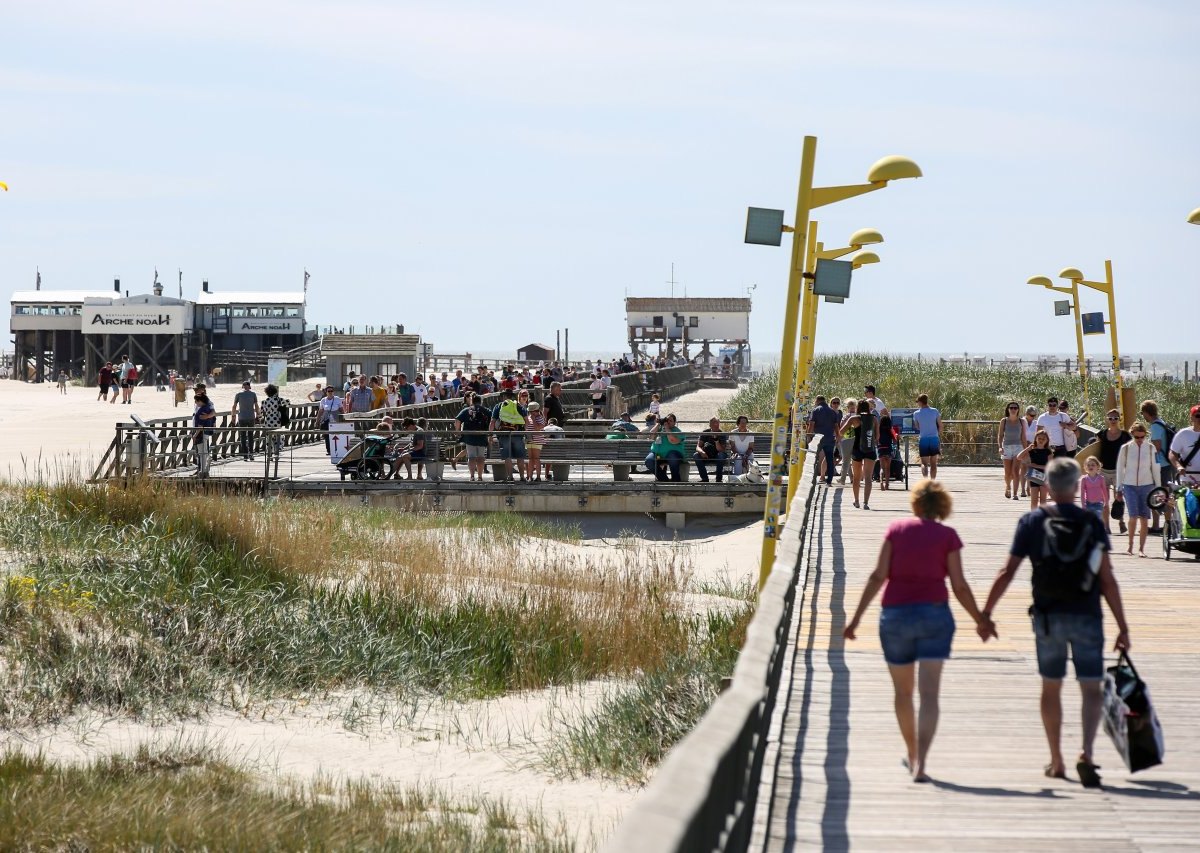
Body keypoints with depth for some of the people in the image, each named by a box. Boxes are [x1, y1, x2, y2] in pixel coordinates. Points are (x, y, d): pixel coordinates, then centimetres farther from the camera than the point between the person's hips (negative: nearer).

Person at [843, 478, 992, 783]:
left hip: (895, 615, 2)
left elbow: (878, 576, -2)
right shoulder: (947, 535, 0)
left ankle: (913, 755, 33)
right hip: (934, 614, -2)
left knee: (903, 692, 19)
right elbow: (959, 586, -1)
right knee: (929, 693, -6)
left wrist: (856, 618, 0)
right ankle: (920, 763, -21)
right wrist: (980, 620, 12)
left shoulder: (896, 529, 3)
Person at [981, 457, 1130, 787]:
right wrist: (1122, 626, 0)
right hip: (1086, 617, -1)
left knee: (1051, 688, 15)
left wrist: (985, 614, 6)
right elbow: (1107, 580, -4)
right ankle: (1086, 752, -20)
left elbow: (1007, 573, -2)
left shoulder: (1032, 522, 0)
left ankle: (1056, 762, 20)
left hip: (1048, 617, 1)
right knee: (1091, 689, 1)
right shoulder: (1092, 524, -2)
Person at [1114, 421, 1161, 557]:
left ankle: (1141, 548, 8)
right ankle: (1130, 545, 0)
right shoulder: (1125, 448, 0)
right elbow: (1120, 468, 6)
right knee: (1133, 516, -14)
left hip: (1146, 486, 1)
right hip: (1130, 486, -1)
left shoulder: (1150, 448, 2)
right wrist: (1119, 488, 7)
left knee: (1144, 518, 0)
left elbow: (1155, 468, 8)